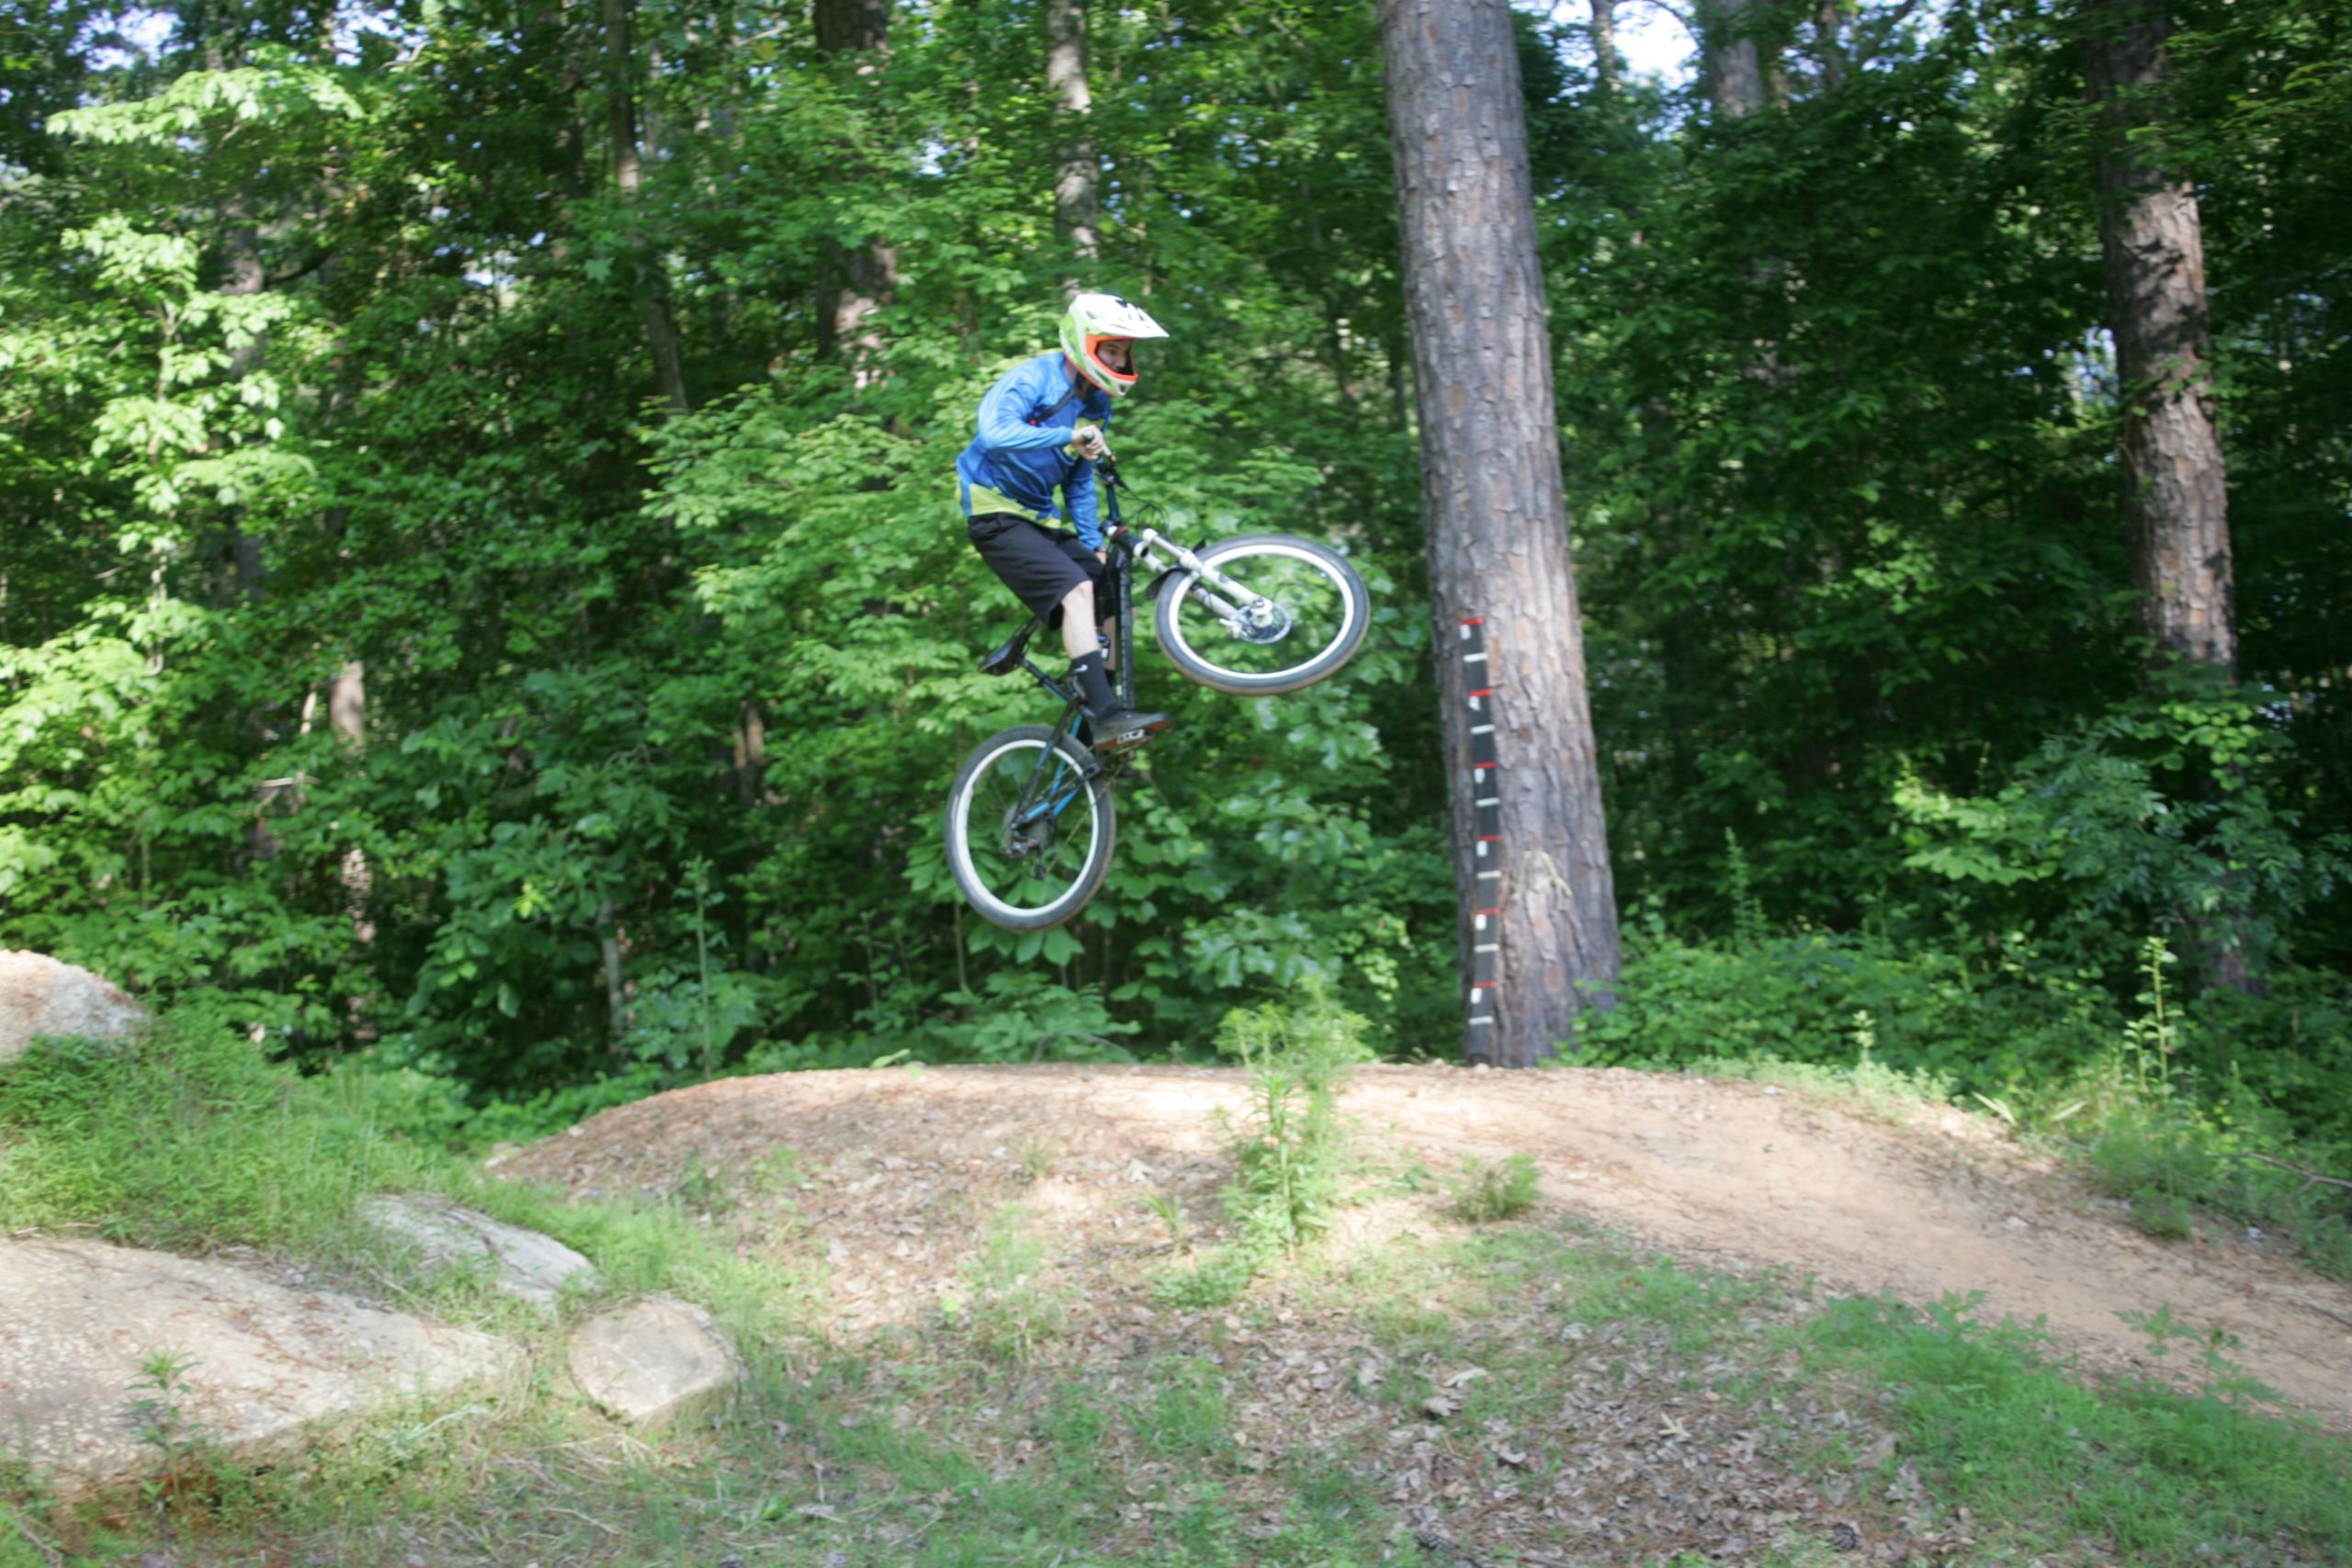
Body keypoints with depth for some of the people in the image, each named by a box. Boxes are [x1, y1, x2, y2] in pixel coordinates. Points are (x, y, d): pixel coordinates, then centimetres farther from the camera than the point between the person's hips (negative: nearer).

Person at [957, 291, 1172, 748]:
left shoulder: (1096, 405, 9)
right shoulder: (1033, 378, -15)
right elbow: (994, 432, -34)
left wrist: (1095, 545, 9)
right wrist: (1068, 437, -43)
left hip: (1041, 518, 9)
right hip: (997, 515, -9)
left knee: (1118, 605, 0)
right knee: (1077, 589, -27)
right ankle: (1106, 715, -33)